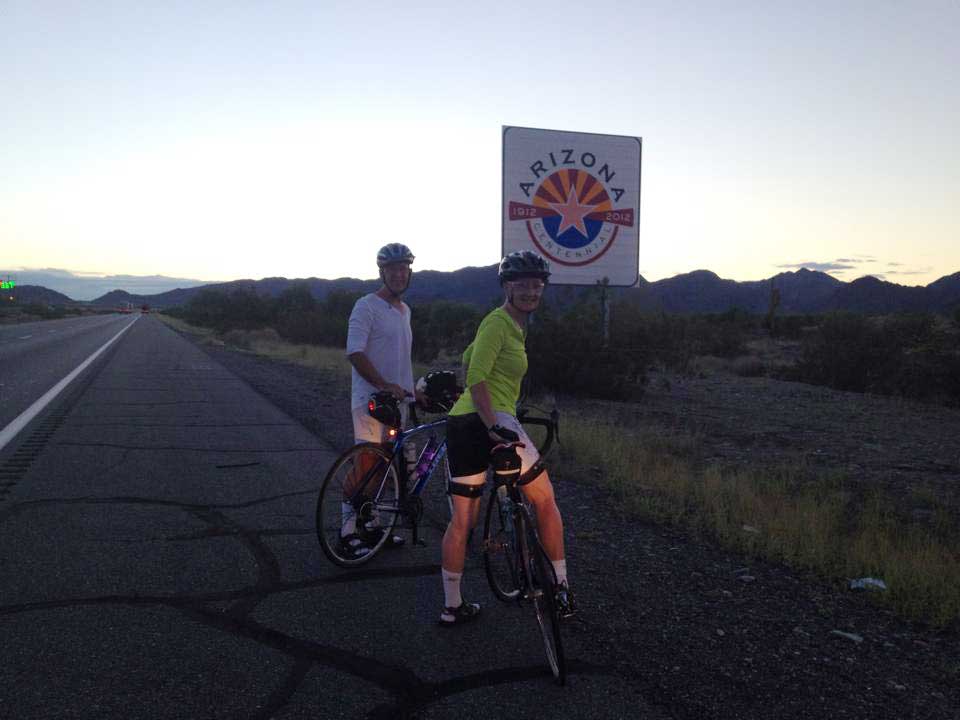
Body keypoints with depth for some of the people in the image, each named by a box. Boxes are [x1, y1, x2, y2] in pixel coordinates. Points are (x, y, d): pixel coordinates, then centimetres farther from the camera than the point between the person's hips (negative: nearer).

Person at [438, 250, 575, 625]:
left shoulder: (513, 325, 21)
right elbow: (477, 378, -19)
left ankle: (452, 607, 19)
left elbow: (469, 357, 36)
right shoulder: (498, 323, -8)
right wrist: (494, 426, -26)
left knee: (462, 520, 12)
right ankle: (562, 586, 16)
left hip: (461, 422, 10)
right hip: (488, 421, -9)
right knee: (544, 499, 7)